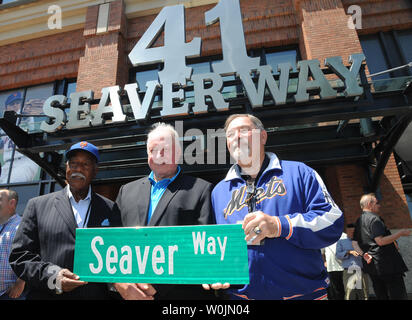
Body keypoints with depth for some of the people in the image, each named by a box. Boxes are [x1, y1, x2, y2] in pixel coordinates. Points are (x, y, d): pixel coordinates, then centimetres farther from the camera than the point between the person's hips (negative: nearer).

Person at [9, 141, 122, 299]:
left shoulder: (110, 209, 0)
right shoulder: (37, 205, 2)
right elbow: (19, 255, 0)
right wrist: (51, 276, -15)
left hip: (97, 294, 1)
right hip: (46, 295, 0)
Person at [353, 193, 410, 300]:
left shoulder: (358, 221, 13)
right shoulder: (374, 218, -14)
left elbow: (355, 242, 14)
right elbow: (380, 241, -22)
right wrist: (400, 233, -13)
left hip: (370, 266, 8)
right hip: (387, 265, -8)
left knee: (381, 296, 14)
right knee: (399, 295, -1)